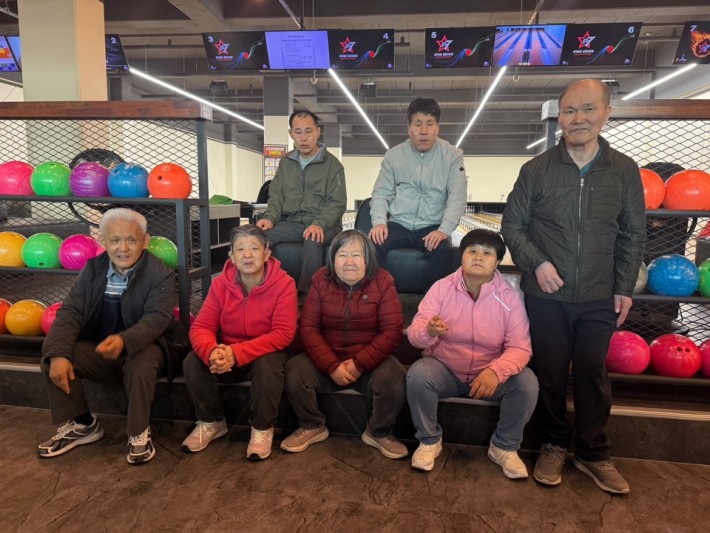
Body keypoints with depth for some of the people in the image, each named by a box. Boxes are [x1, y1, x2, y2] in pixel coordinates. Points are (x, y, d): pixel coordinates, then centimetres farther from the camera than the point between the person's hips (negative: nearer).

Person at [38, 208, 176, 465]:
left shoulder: (161, 274, -14)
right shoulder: (92, 269, -1)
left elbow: (156, 318, -25)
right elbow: (70, 312, -7)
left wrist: (124, 340, -46)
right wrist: (58, 353, -25)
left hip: (141, 347, -4)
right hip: (97, 349, 5)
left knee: (141, 368, -36)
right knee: (52, 358, -17)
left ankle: (139, 432, -11)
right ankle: (82, 424, 5)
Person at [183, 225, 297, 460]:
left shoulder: (284, 283, -19)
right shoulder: (221, 283, -7)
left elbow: (283, 333, -24)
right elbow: (201, 327, -9)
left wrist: (237, 353, -33)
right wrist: (213, 352, -35)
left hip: (266, 352, -3)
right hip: (228, 353, 4)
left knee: (268, 367, -35)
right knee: (192, 363, -20)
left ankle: (262, 428, -7)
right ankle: (211, 422, 6)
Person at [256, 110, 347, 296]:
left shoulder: (332, 164, 1)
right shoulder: (286, 162, 16)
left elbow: (337, 203, -7)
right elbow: (276, 196, 16)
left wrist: (319, 224, -25)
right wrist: (270, 217, -6)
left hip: (324, 225, -4)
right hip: (292, 223, 4)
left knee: (312, 240, -39)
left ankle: (306, 293, -27)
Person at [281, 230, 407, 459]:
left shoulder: (382, 282, -6)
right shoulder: (322, 280, -2)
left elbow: (392, 330, -11)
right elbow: (308, 327, -5)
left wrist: (360, 364, -20)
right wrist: (332, 365, -18)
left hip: (370, 360, -1)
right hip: (327, 360, 2)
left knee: (393, 378, -30)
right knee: (294, 371, -23)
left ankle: (379, 433, 1)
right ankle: (312, 427, 6)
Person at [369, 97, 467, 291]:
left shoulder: (452, 155, 1)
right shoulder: (393, 155, 6)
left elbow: (457, 198, -5)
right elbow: (381, 193, 5)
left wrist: (444, 230, -21)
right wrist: (379, 221, -15)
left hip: (432, 227, -1)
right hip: (398, 224, 1)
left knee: (442, 251, -32)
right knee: (374, 244, -28)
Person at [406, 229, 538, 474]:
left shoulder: (510, 297, -11)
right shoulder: (441, 288, -11)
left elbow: (520, 347, -15)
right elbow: (414, 334, -15)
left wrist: (496, 371, -36)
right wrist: (428, 331, -41)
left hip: (491, 372, 1)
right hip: (444, 368, 0)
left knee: (527, 383, -25)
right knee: (418, 375, -29)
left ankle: (504, 447, 2)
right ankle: (429, 441, -2)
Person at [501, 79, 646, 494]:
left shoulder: (625, 170, 1)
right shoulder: (537, 169, -3)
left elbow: (633, 235, 7)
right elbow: (512, 225, 2)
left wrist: (625, 287, 3)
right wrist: (537, 262, -13)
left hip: (599, 298, 1)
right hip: (547, 296, -1)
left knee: (593, 375, 11)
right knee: (551, 373, 11)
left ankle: (593, 453, 30)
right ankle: (554, 445, 31)